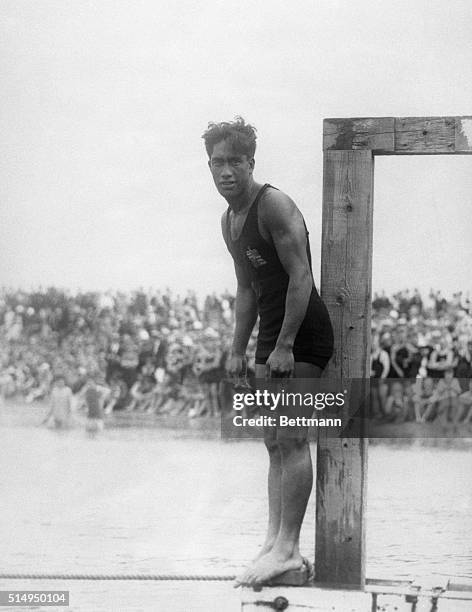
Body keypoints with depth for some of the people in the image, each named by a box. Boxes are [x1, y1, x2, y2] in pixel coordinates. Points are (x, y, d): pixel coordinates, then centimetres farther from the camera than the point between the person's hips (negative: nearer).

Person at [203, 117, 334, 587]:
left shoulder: (274, 206, -13)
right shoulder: (230, 221, 15)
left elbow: (300, 277, -19)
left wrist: (284, 345, -23)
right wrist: (238, 351, 18)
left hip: (302, 332, -10)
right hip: (272, 333, 10)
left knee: (291, 439, -12)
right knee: (274, 442, 8)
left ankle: (288, 547, -13)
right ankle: (274, 540, 11)